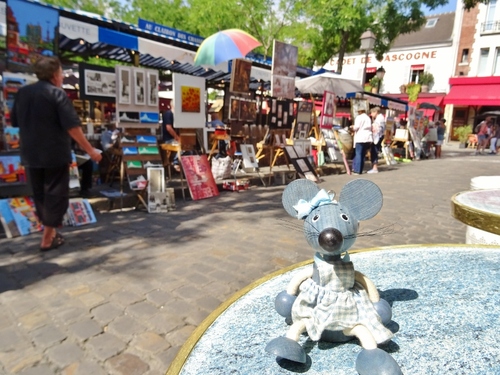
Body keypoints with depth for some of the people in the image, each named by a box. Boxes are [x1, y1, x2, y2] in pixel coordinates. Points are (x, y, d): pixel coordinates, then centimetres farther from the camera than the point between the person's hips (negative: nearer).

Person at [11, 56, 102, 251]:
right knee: (55, 195, 3)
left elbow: (15, 122, 17)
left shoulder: (22, 93, 9)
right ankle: (47, 239, 6)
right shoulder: (57, 94, -11)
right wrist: (90, 150, -14)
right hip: (55, 154, -6)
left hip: (30, 154, 7)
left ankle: (50, 231, 28)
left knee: (39, 195, 17)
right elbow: (72, 126, -18)